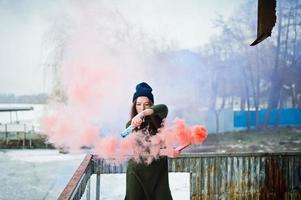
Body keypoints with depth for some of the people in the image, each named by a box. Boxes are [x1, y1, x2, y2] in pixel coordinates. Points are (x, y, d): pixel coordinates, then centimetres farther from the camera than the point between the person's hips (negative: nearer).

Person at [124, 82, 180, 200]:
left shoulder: (157, 119, -3)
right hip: (137, 171, 0)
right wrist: (165, 152, -29)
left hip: (158, 170, 0)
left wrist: (142, 114, -45)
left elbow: (163, 108, -28)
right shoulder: (131, 125, -4)